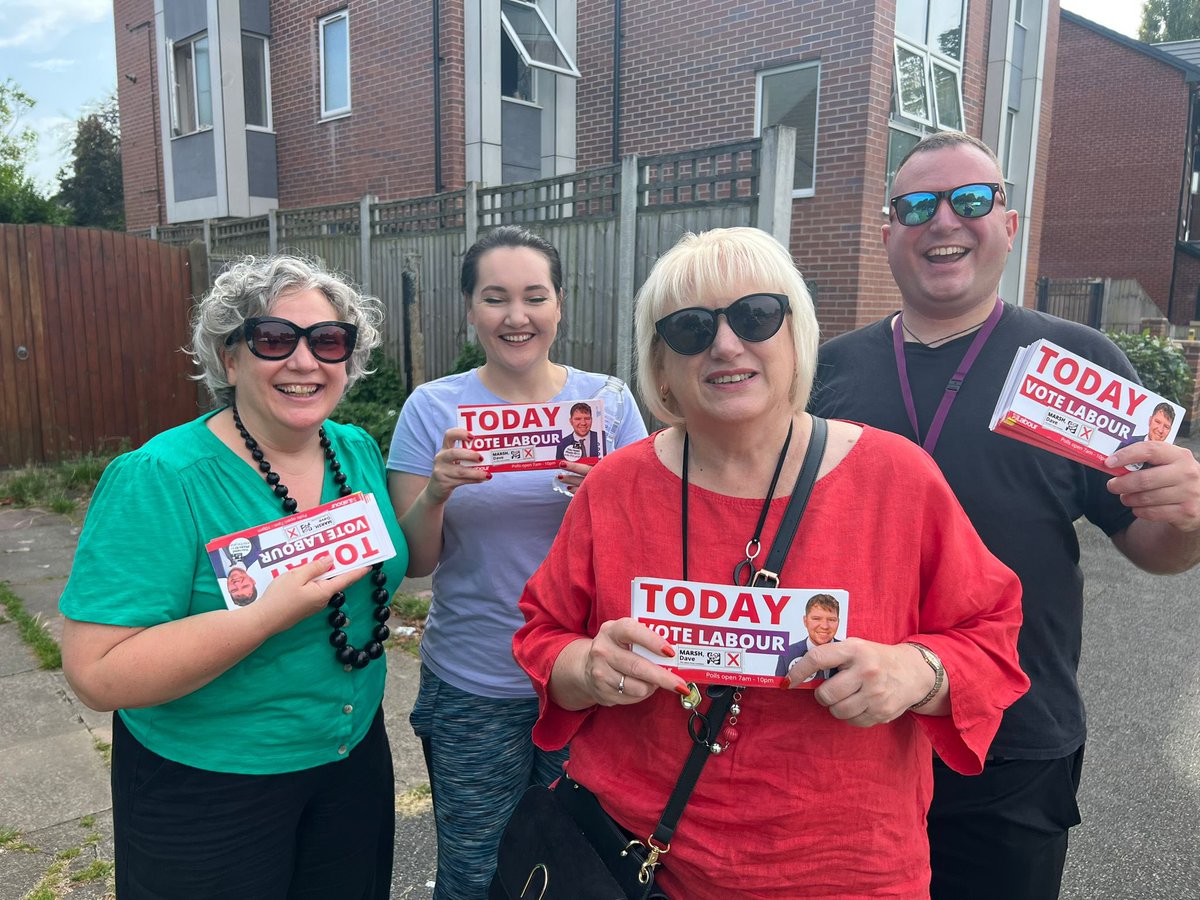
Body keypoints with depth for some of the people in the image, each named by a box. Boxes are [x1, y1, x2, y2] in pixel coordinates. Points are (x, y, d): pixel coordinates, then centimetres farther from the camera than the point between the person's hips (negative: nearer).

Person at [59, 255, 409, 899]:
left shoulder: (358, 451, -4)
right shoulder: (160, 480, -22)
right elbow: (96, 673, -26)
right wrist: (267, 616, -33)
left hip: (354, 756, 6)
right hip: (204, 790, -5)